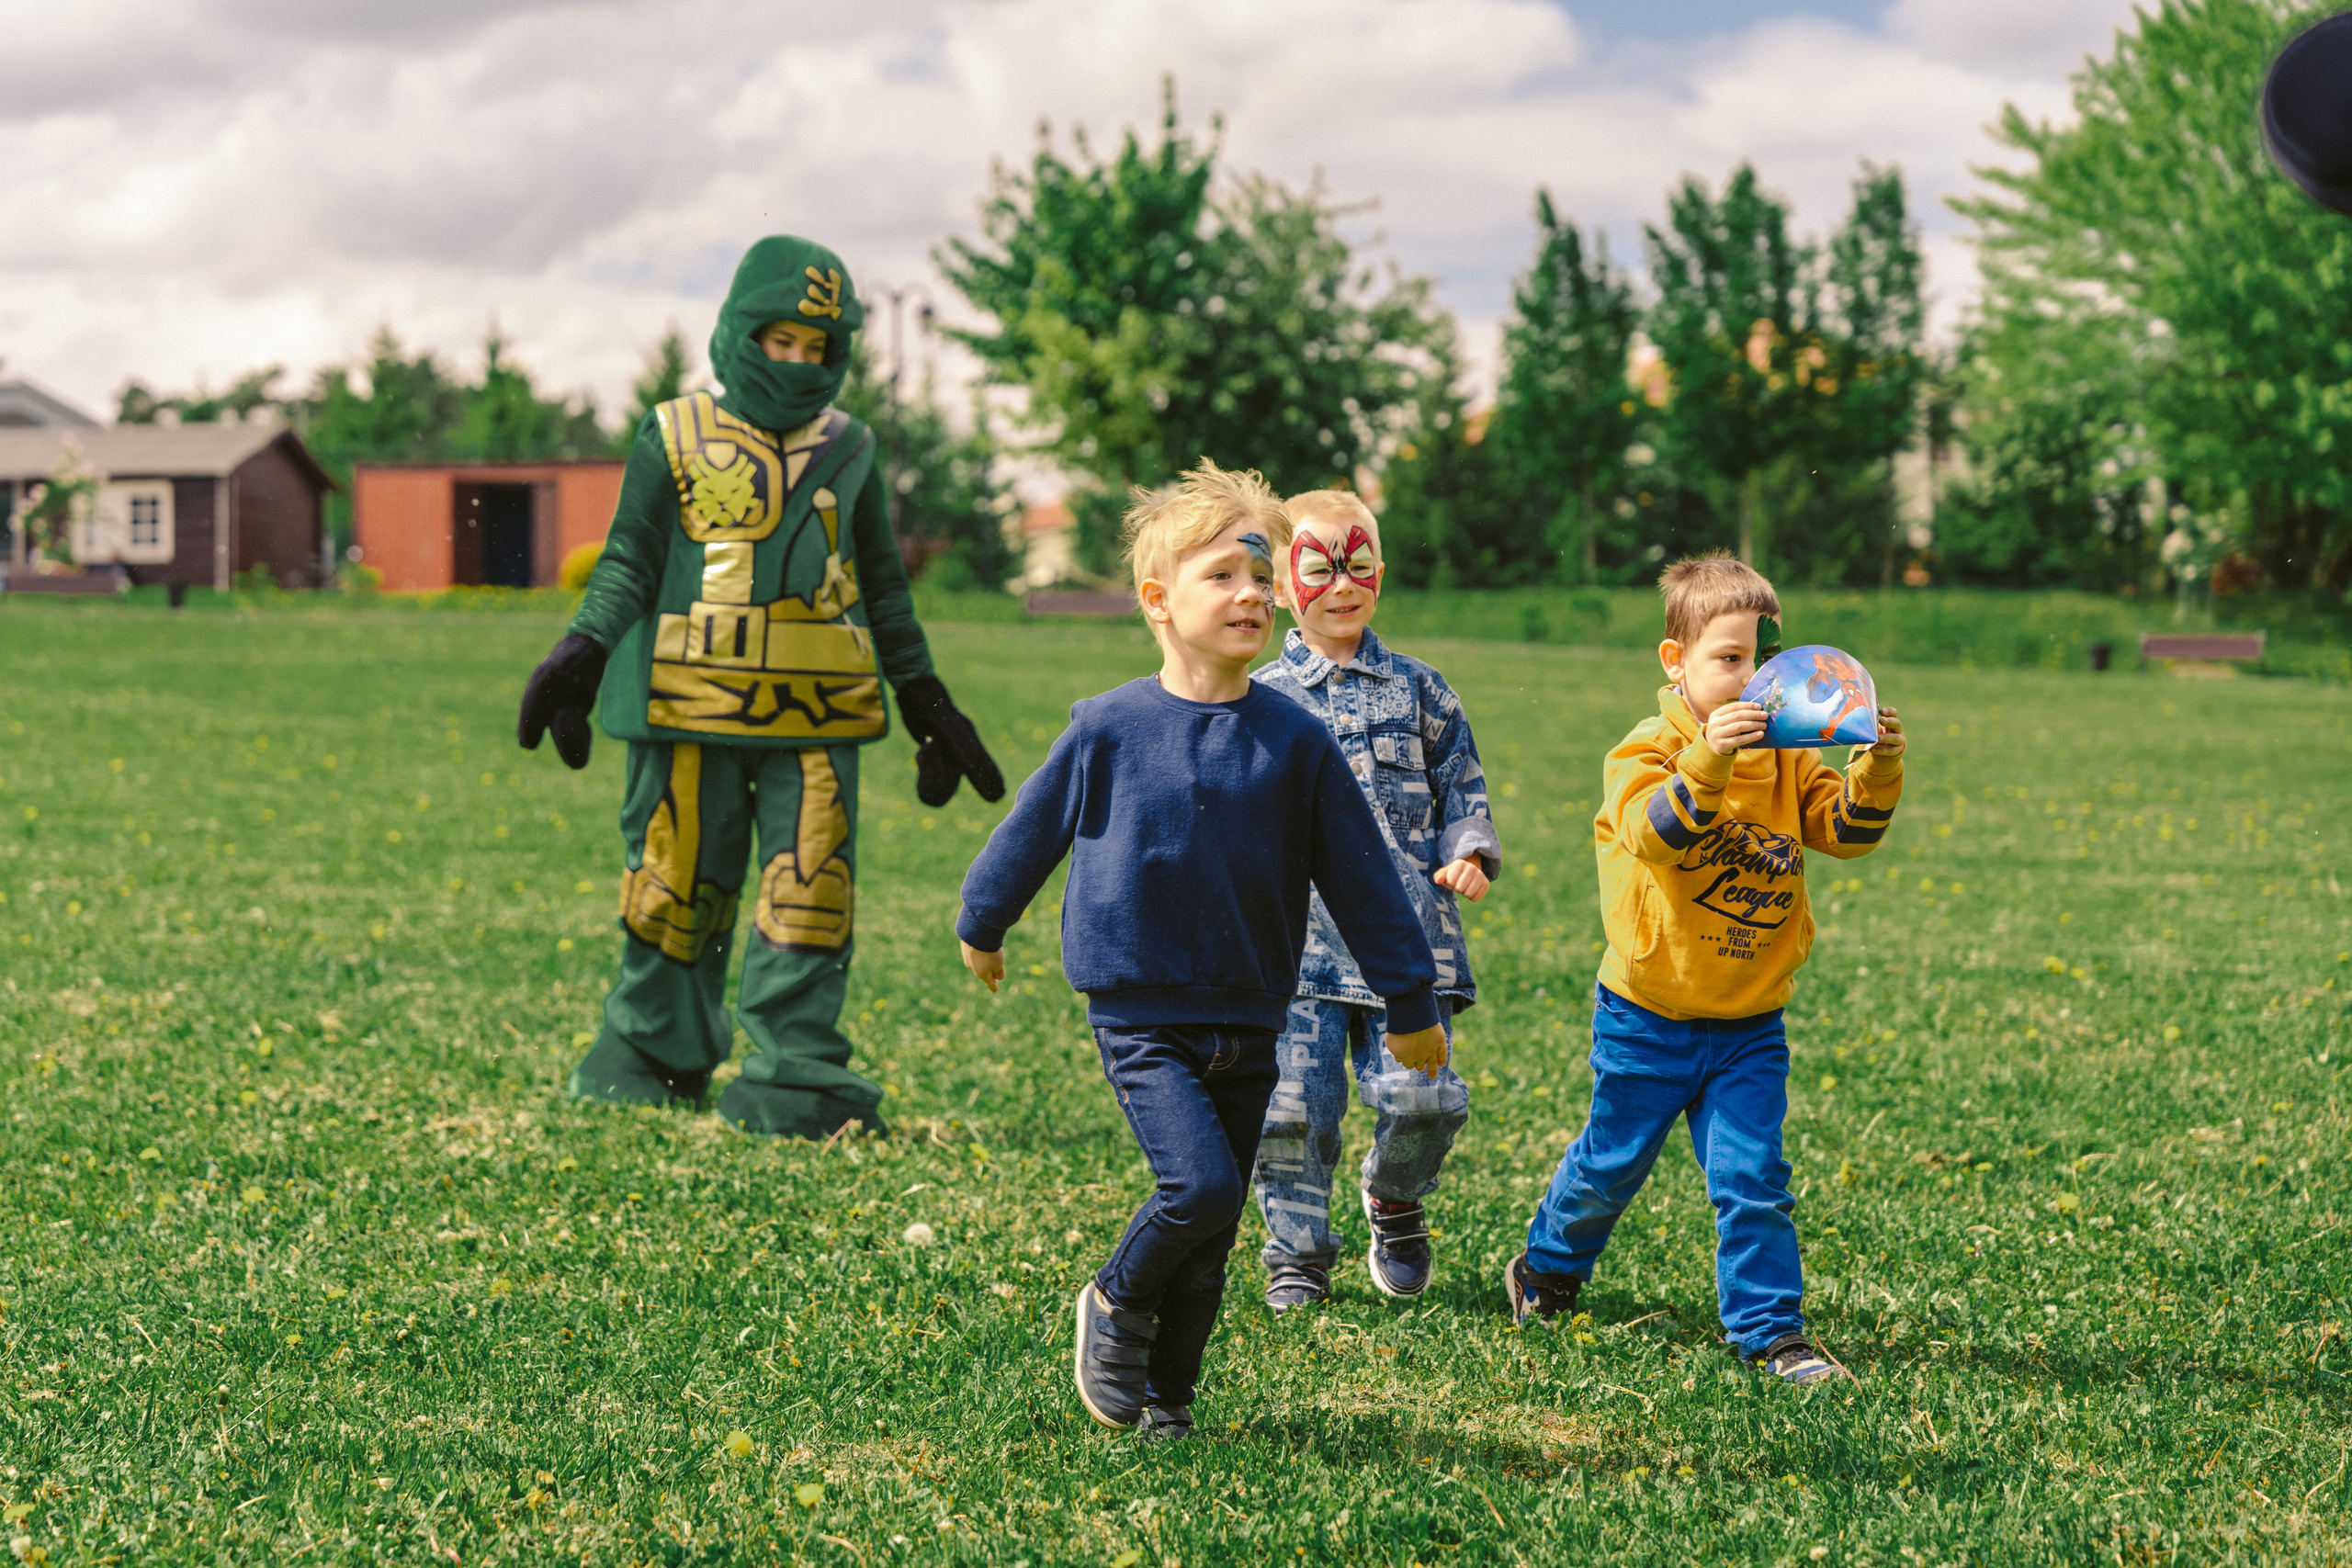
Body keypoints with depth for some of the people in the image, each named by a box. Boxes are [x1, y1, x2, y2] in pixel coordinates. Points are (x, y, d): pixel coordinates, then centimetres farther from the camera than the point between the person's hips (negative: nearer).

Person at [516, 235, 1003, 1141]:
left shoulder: (846, 452, 13)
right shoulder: (674, 441, 3)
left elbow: (881, 586, 21)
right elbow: (628, 563, 4)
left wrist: (924, 700, 20)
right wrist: (583, 654, -11)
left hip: (818, 711, 3)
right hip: (693, 705, -3)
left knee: (812, 888, -3)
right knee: (678, 886, 2)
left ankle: (796, 1083, 0)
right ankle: (650, 1065, 16)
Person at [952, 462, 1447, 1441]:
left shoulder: (1294, 742, -1)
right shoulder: (1111, 729, -8)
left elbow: (1360, 879, 6)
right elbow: (1031, 831, 9)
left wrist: (1410, 1002, 10)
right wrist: (982, 924, 22)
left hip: (1248, 1026, 3)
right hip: (1141, 1016, -3)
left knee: (1213, 1235, 8)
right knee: (1200, 1183, -20)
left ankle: (1167, 1394, 26)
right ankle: (1117, 1304, 9)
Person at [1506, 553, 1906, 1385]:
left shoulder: (1788, 758, 3)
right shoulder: (1647, 751, -14)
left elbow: (1846, 829, -8)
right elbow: (1654, 832, -33)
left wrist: (1877, 768, -27)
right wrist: (1706, 762, -49)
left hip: (1749, 1024, 3)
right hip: (1647, 1016, -3)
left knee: (1752, 1180, -3)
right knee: (1611, 1161, 15)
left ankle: (1769, 1328, 6)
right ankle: (1547, 1269, 40)